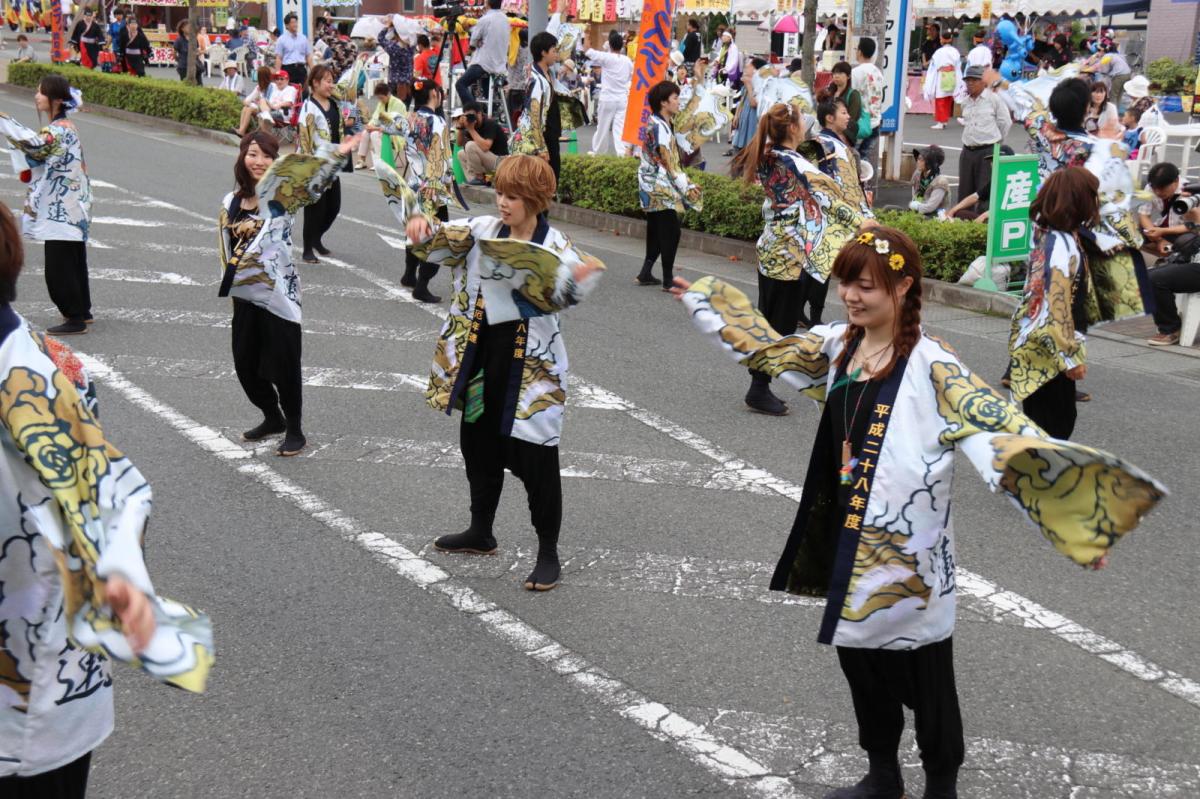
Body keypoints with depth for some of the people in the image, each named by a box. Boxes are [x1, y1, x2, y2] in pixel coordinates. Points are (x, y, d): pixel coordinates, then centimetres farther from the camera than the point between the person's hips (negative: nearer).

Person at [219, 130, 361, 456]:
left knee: (284, 365, 0)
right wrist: (229, 284, 20)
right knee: (246, 364, 15)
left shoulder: (283, 195, -8)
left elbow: (313, 177, -27)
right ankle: (273, 418, 36)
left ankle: (295, 430, 15)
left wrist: (337, 154, -43)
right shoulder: (231, 202, 9)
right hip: (245, 296, 6)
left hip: (278, 294, -6)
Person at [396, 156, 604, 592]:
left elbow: (559, 295, -26)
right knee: (478, 446, 20)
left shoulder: (555, 247, -12)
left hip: (529, 364, -5)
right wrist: (423, 227, -31)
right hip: (479, 355, 6)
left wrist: (580, 280, -49)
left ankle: (548, 552, 12)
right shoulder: (483, 230, 1)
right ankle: (480, 532, 40)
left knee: (534, 457, -2)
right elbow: (443, 239, -8)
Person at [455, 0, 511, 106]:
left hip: (484, 63, -8)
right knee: (487, 93, 14)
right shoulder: (505, 19, 8)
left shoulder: (485, 20, -14)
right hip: (500, 65, 8)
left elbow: (473, 41, -7)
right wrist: (484, 42, 7)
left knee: (461, 84, -5)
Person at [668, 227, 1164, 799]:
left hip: (906, 549, -7)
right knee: (859, 659, 20)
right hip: (848, 536, 7)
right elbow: (766, 346, 21)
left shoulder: (929, 365, -18)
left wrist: (1068, 501, -39)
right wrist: (703, 298, 30)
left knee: (924, 681, 7)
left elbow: (1000, 432, -27)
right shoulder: (838, 345, 3)